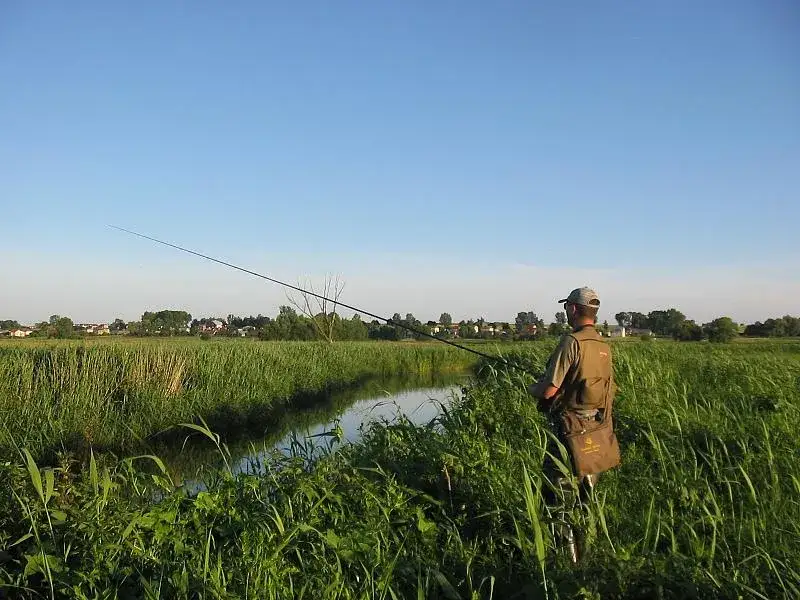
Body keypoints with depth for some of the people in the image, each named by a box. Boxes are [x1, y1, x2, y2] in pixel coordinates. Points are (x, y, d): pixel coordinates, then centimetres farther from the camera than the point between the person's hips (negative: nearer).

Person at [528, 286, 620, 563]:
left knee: (559, 494, 2)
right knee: (587, 493, 20)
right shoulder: (605, 347, 8)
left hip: (572, 430, -8)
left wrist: (532, 388, 4)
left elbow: (548, 391, -20)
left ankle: (568, 553, 6)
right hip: (598, 432, 8)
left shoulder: (571, 342, -18)